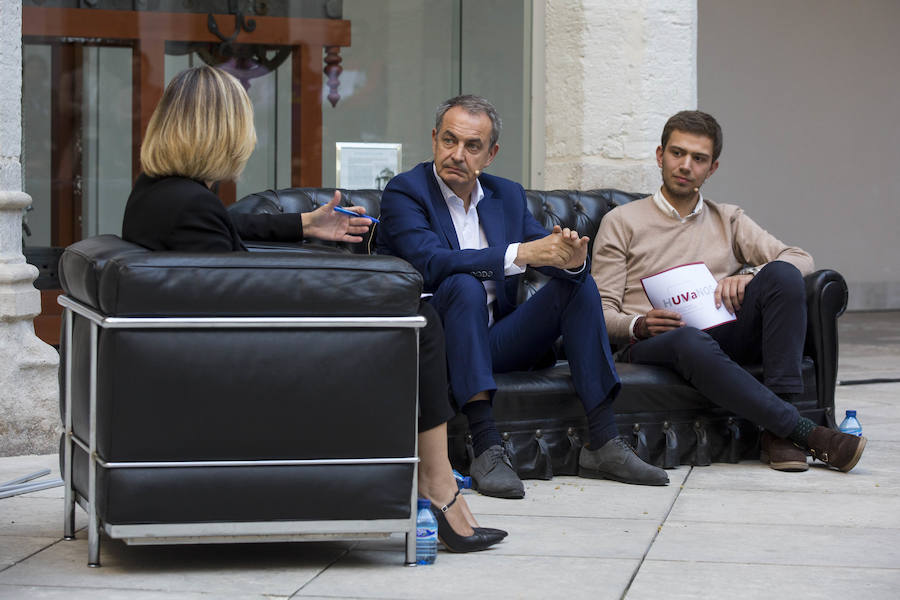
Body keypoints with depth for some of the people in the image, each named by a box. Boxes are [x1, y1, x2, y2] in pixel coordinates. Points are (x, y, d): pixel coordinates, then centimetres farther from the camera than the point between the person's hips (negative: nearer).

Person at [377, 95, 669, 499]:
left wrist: (572, 259, -22)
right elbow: (430, 262, -24)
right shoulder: (404, 192, -6)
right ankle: (487, 449, -41)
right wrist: (519, 254, -32)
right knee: (465, 285, -33)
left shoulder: (508, 195, 14)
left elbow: (546, 250, 4)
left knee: (579, 283, -11)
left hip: (496, 342, 6)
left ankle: (603, 444, -18)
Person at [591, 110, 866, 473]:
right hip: (651, 346, -3)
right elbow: (601, 313, 7)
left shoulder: (728, 221, 23)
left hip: (723, 335, 3)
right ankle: (806, 433, -39)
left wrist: (749, 276, -12)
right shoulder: (622, 222, 15)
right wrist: (639, 325, -16)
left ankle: (779, 434, -30)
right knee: (691, 341, -40)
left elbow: (801, 259, 9)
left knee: (782, 274, -24)